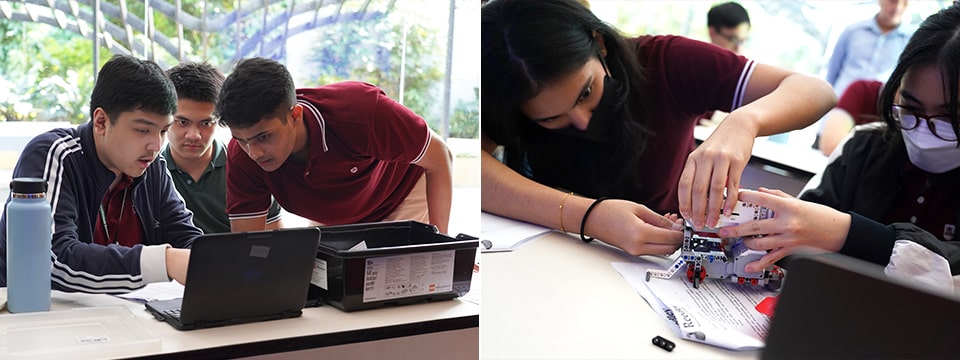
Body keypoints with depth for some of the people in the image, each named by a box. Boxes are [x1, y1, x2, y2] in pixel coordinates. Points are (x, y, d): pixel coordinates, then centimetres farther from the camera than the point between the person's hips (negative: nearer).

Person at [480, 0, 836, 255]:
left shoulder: (666, 62, -15)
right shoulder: (505, 98, -15)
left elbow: (817, 92, -17)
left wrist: (744, 121, -37)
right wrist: (588, 216, -42)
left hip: (669, 261, 1)